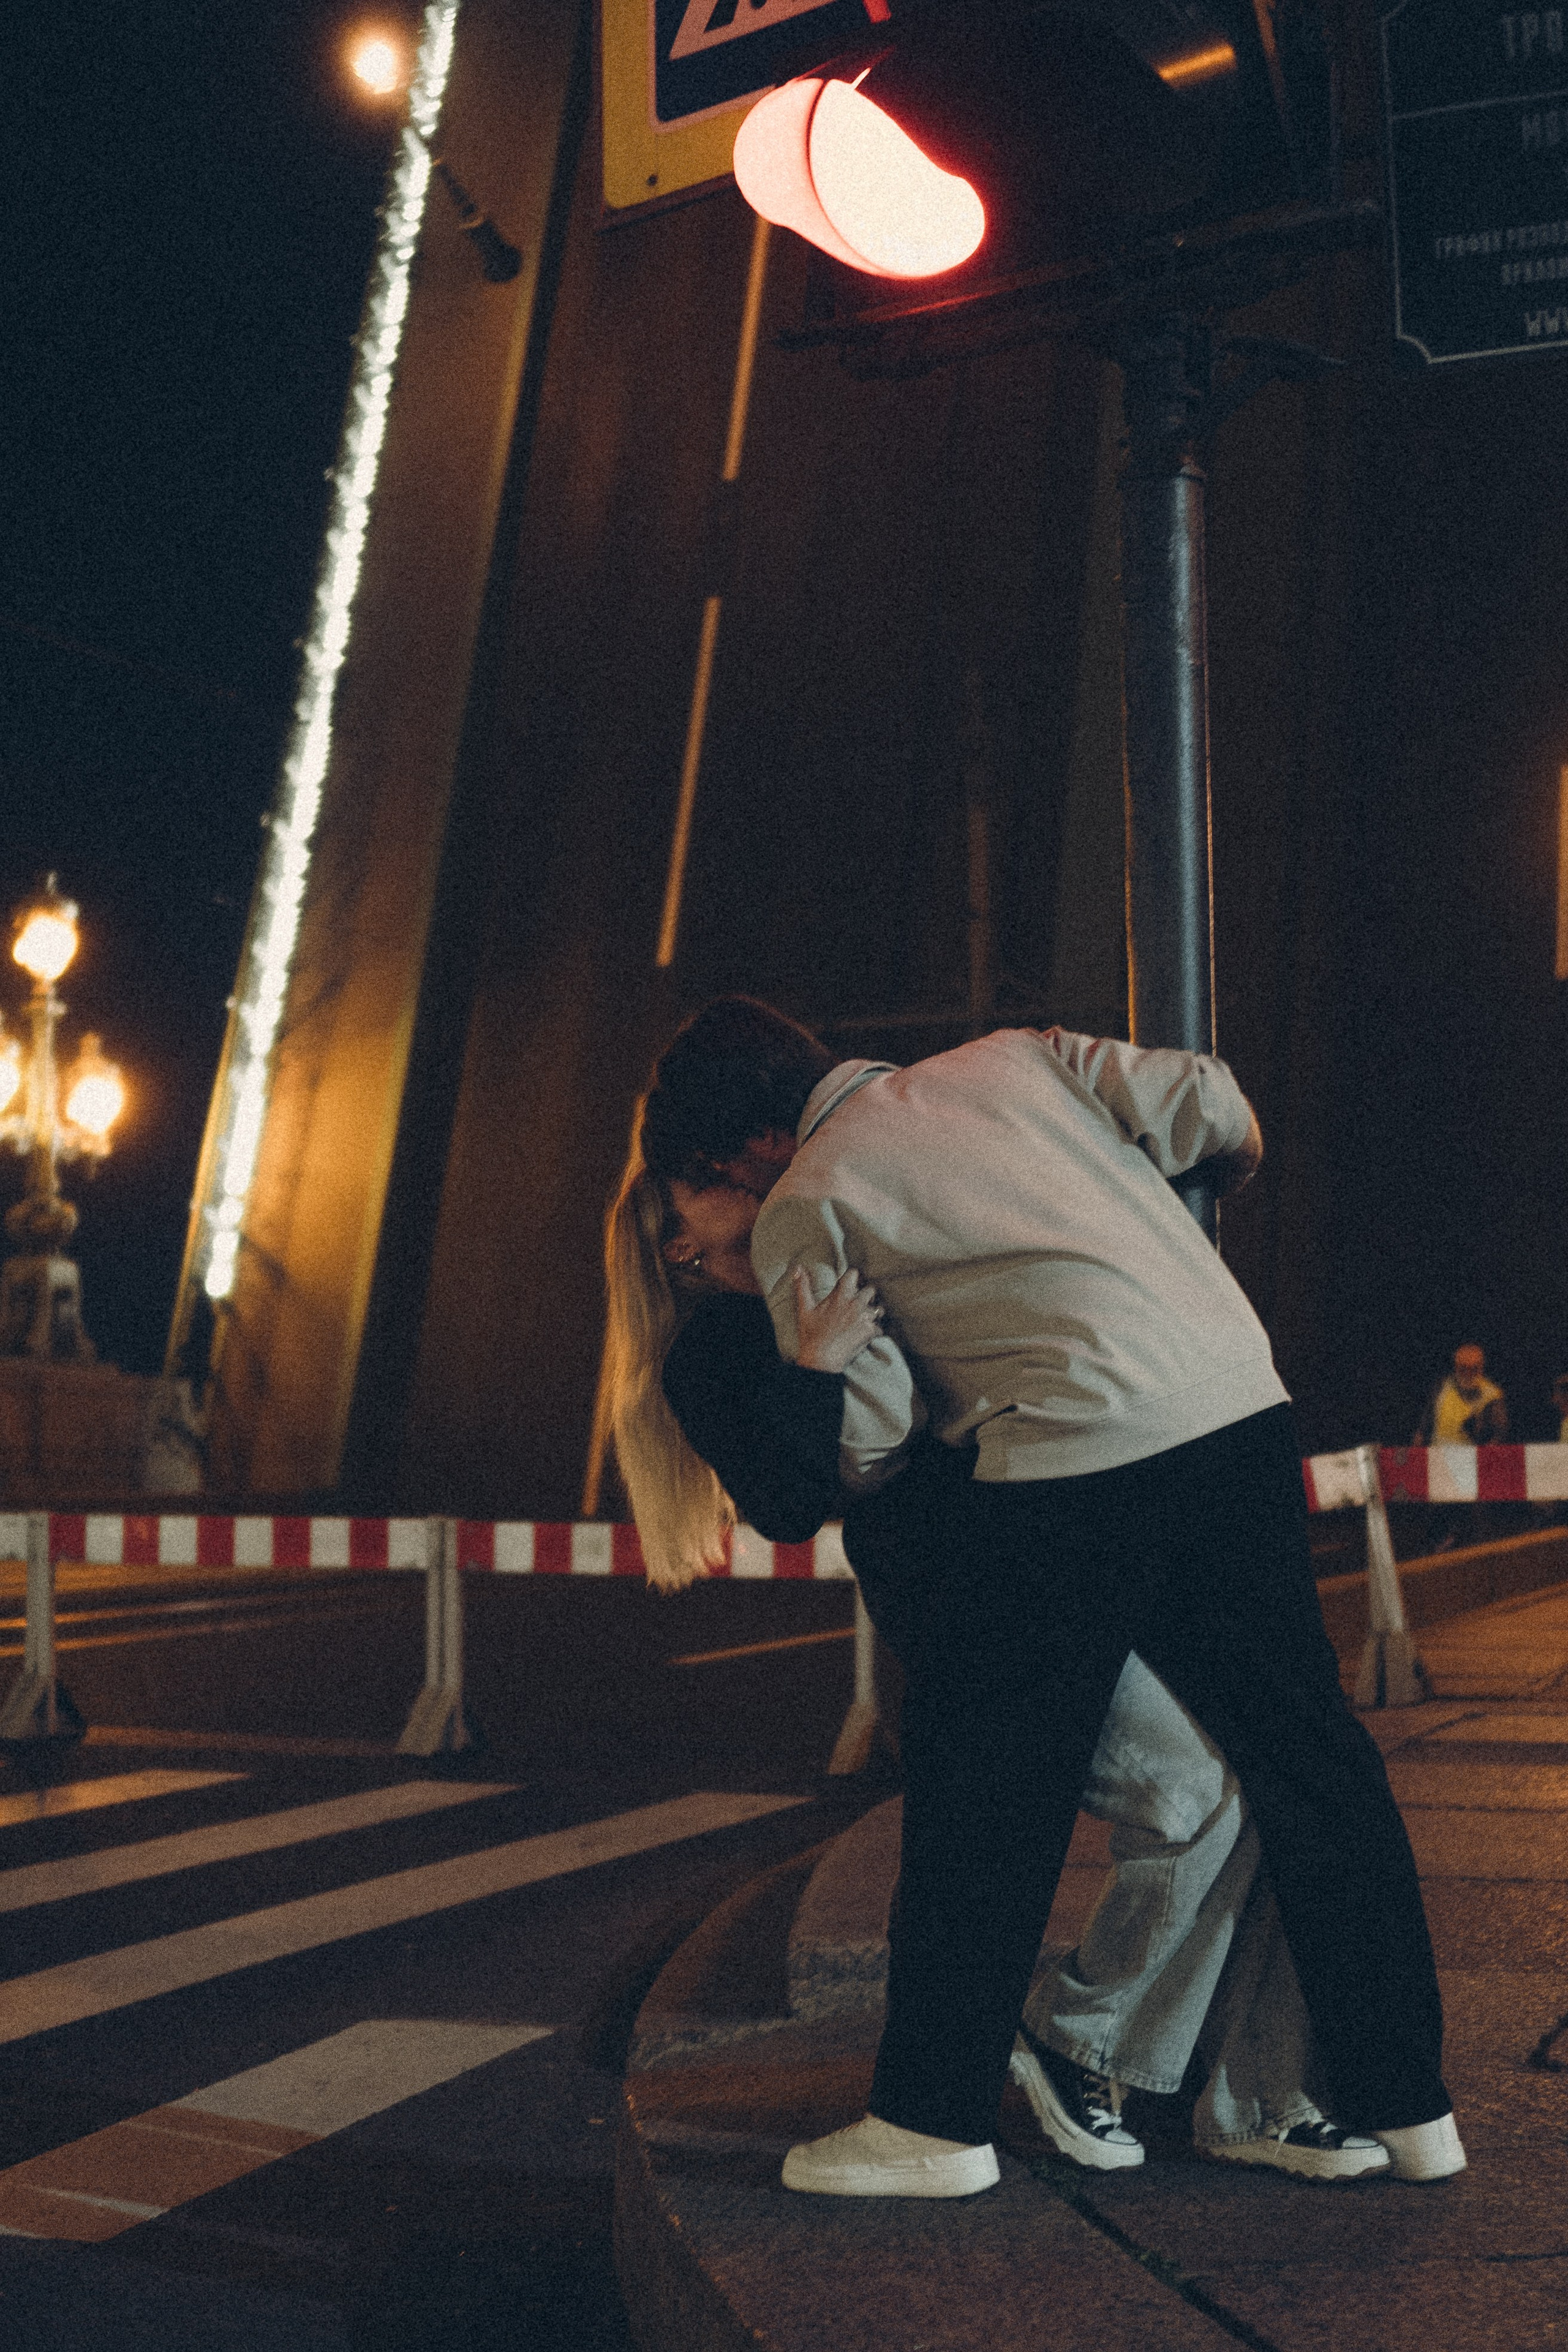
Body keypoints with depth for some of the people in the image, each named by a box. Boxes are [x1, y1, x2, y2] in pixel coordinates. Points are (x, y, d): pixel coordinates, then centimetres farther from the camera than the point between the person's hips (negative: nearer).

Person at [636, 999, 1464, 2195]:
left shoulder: (802, 1210, 7)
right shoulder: (1014, 1057, 20)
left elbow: (867, 1435, 2)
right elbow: (1215, 1109, 13)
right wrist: (1217, 1188, 35)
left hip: (1075, 1450, -6)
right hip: (1247, 1410, 6)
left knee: (984, 1785, 9)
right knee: (1304, 1750, 14)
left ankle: (935, 2119, 19)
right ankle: (1405, 2105, 23)